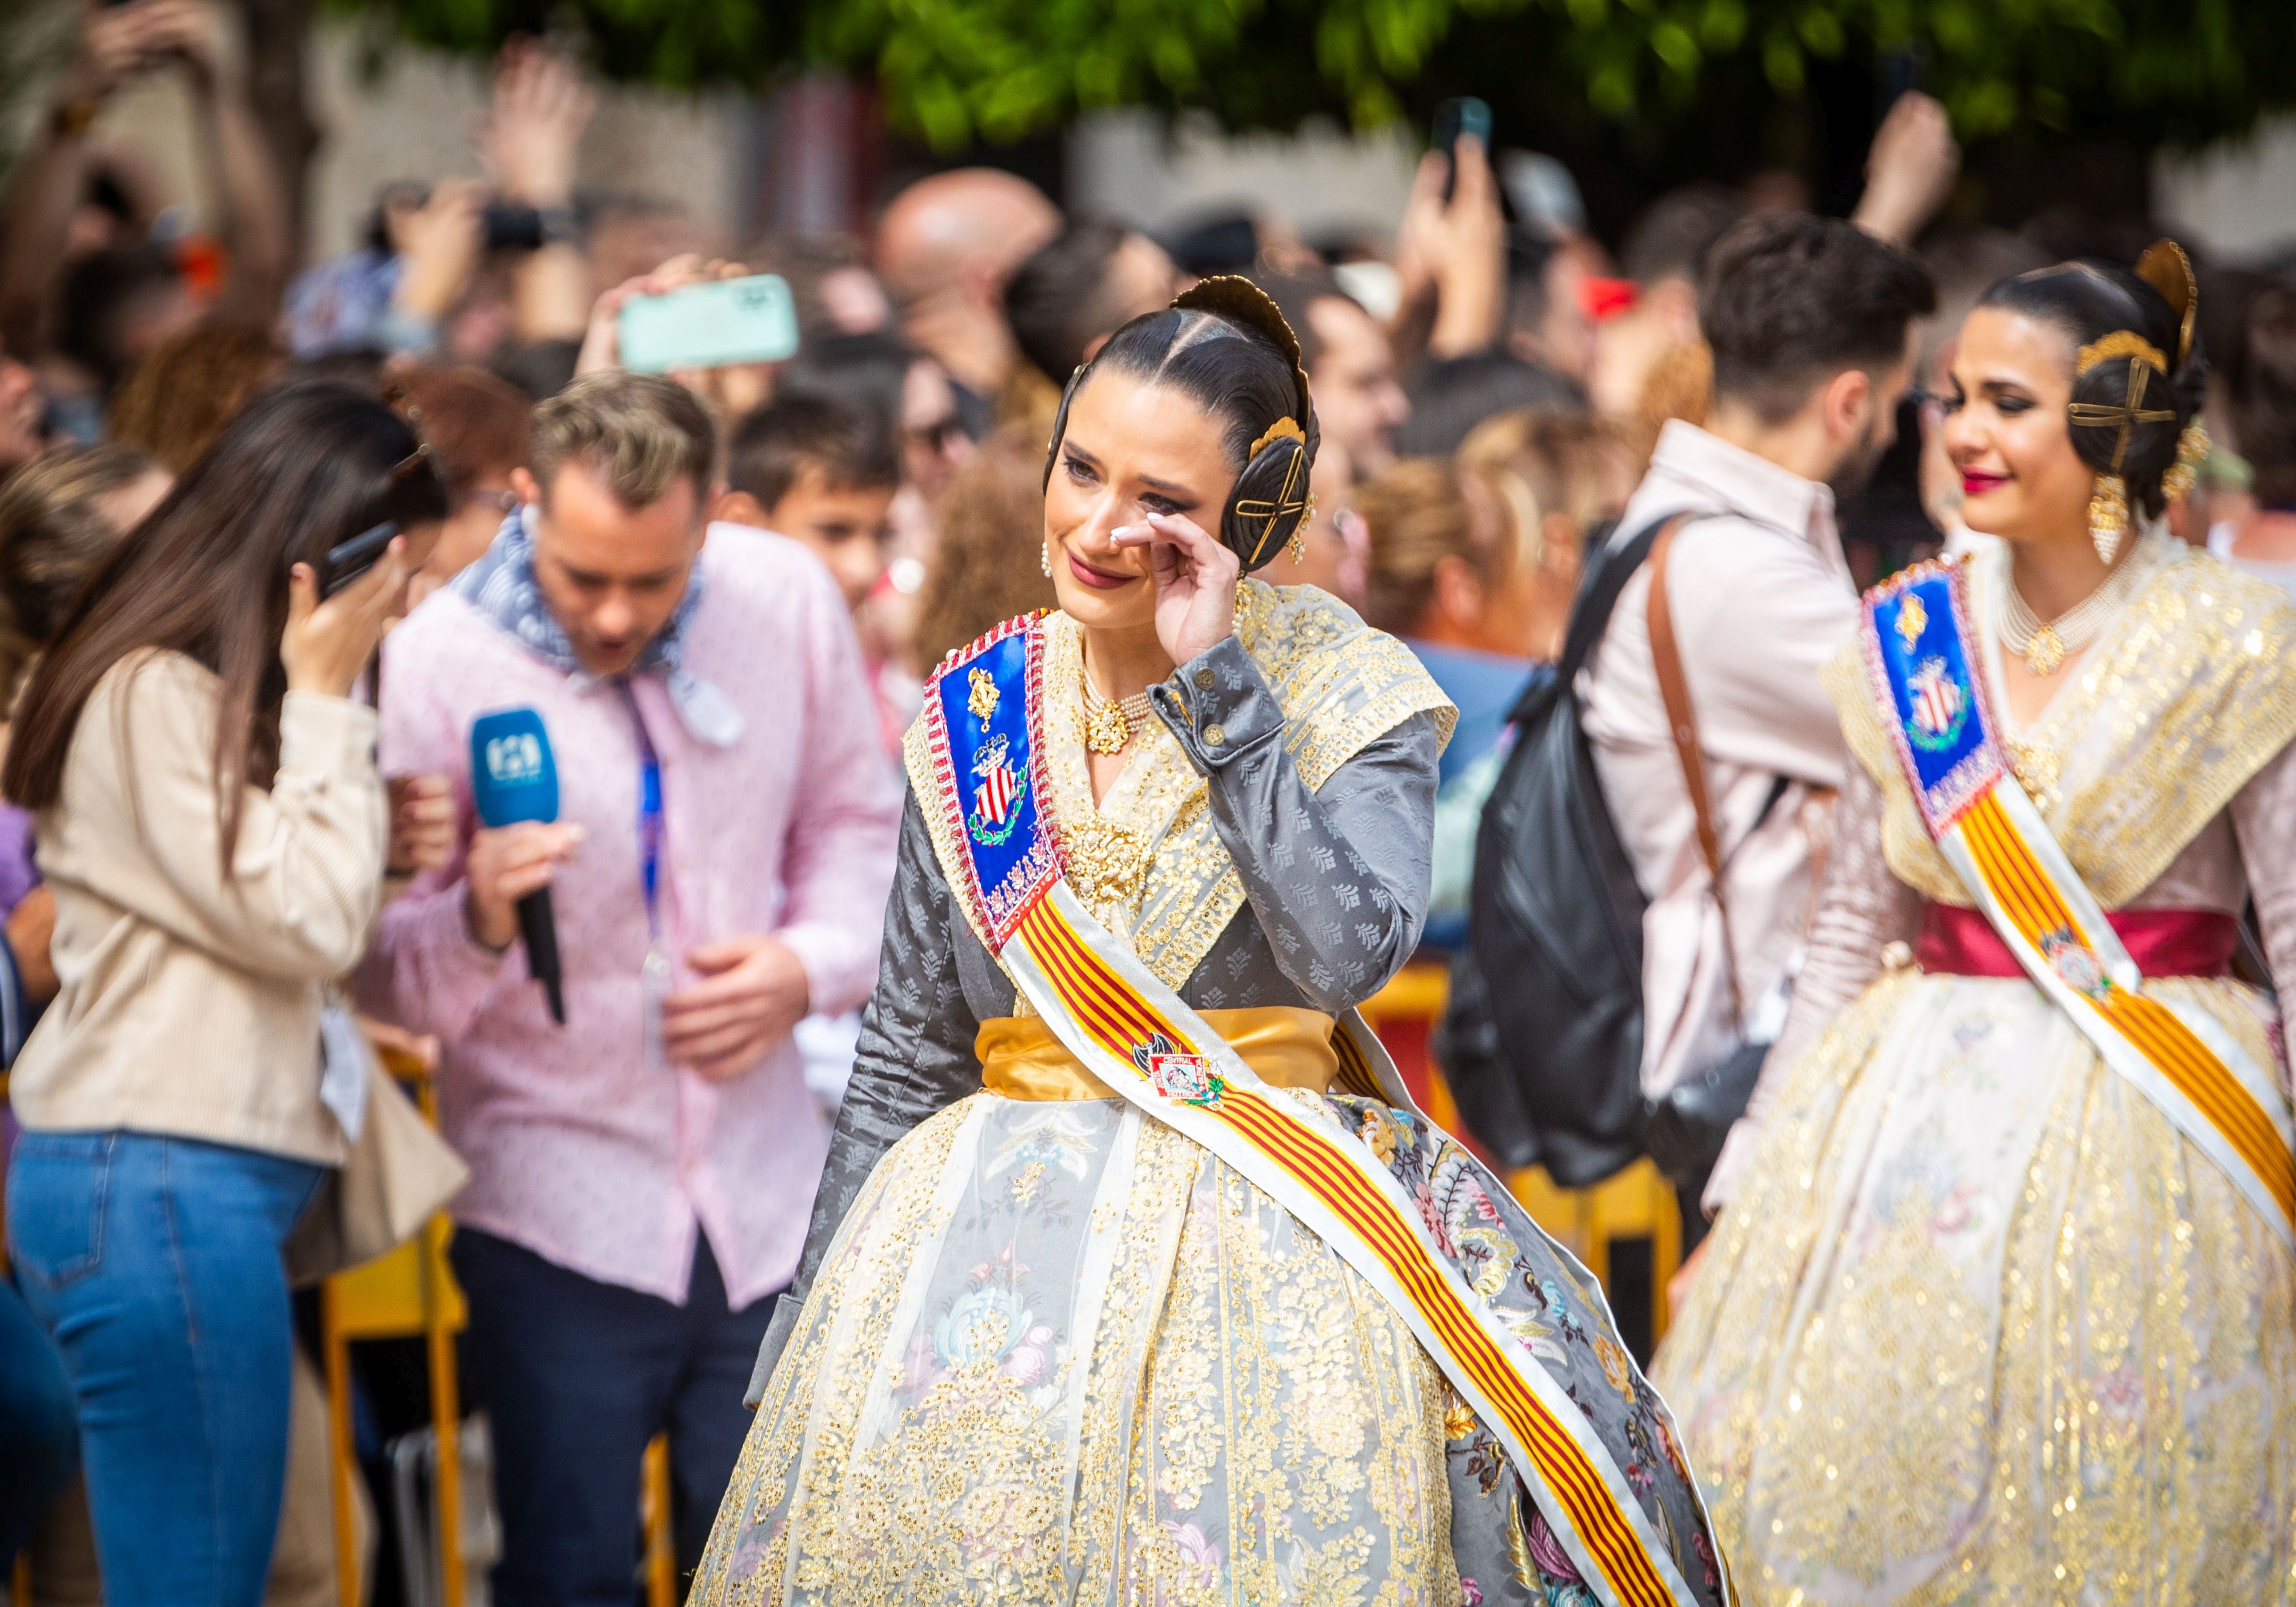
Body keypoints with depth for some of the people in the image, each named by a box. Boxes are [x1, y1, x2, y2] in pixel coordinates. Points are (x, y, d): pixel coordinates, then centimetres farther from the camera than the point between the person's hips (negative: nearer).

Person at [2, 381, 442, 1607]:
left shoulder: (211, 690, 20)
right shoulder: (154, 696, -12)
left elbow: (280, 918, 23)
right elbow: (304, 926, -15)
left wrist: (393, 849, 4)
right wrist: (326, 703, -9)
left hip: (180, 1174, 11)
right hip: (162, 1182, -11)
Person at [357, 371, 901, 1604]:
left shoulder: (785, 600, -1)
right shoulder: (435, 659, -12)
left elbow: (856, 826, 15)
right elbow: (381, 972, -10)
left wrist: (811, 965, -4)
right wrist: (479, 923, -31)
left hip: (768, 1194, 3)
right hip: (558, 1211, -3)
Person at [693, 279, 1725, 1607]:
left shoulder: (1351, 696, -4)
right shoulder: (981, 713, 6)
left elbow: (1350, 951, -21)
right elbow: (907, 1057, 12)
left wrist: (1215, 684, -17)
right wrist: (809, 1331, 11)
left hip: (1269, 1243, -3)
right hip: (998, 1241, 3)